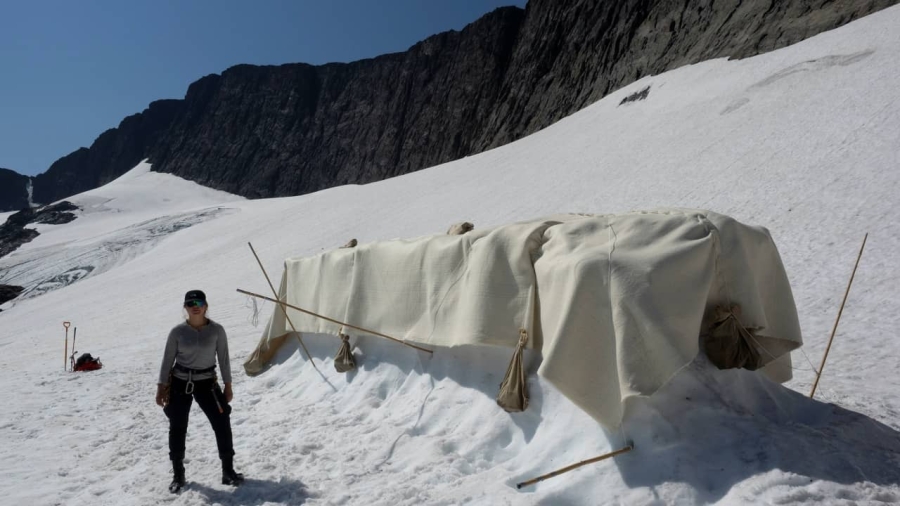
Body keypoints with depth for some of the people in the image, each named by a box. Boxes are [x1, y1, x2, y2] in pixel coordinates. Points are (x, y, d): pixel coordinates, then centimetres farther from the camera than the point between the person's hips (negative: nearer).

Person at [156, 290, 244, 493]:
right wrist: (161, 387, 1)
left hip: (206, 383, 0)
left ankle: (228, 471, 10)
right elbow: (167, 360, 1)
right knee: (177, 428, 8)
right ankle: (178, 475, 25)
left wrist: (228, 385, 1)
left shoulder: (217, 330, -7)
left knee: (222, 424, -3)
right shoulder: (177, 331, -6)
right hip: (179, 383, 0)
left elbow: (224, 359, 0)